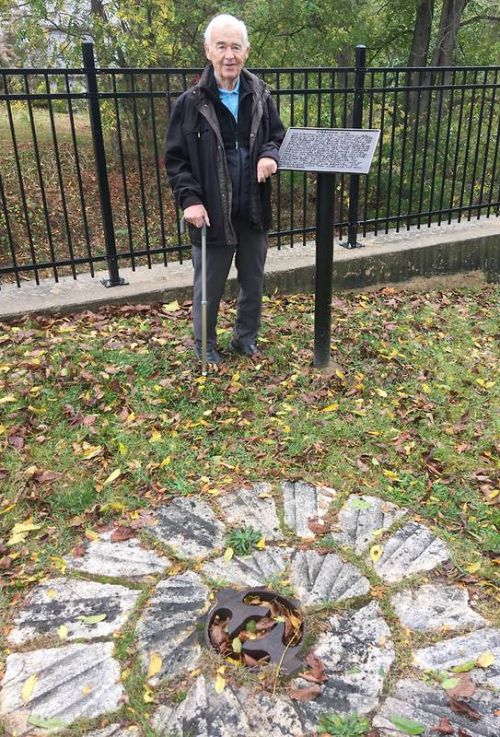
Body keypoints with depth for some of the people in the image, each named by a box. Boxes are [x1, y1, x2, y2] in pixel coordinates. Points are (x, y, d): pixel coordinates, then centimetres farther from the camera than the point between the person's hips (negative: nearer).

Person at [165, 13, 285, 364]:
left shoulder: (260, 95, 2)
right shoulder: (191, 102, -7)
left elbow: (278, 136, 12)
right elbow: (176, 158, -4)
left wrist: (270, 156, -11)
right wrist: (190, 199, -16)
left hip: (254, 210, 3)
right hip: (212, 212, -3)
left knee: (254, 282, 16)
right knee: (209, 286, 10)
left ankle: (246, 338, 37)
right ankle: (205, 345, 31)